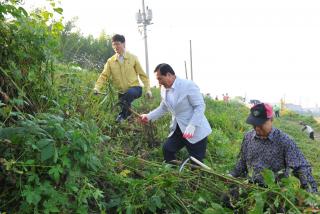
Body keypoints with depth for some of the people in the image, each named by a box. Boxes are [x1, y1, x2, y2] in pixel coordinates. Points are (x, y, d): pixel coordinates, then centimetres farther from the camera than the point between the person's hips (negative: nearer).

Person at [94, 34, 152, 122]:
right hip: (122, 92, 4)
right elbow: (104, 75, -5)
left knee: (129, 93, -36)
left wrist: (148, 89, -5)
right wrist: (97, 87, -22)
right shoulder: (110, 61, 1)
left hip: (135, 88, -3)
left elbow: (142, 74, 2)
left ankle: (122, 115, -22)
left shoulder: (133, 58, -2)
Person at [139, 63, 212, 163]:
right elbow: (163, 108, 18)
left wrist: (192, 126, -28)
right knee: (167, 149, -6)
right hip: (178, 129, 6)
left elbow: (200, 106, -18)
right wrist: (149, 116, 3)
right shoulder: (163, 89, 4)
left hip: (196, 130, -6)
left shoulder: (188, 85, -17)